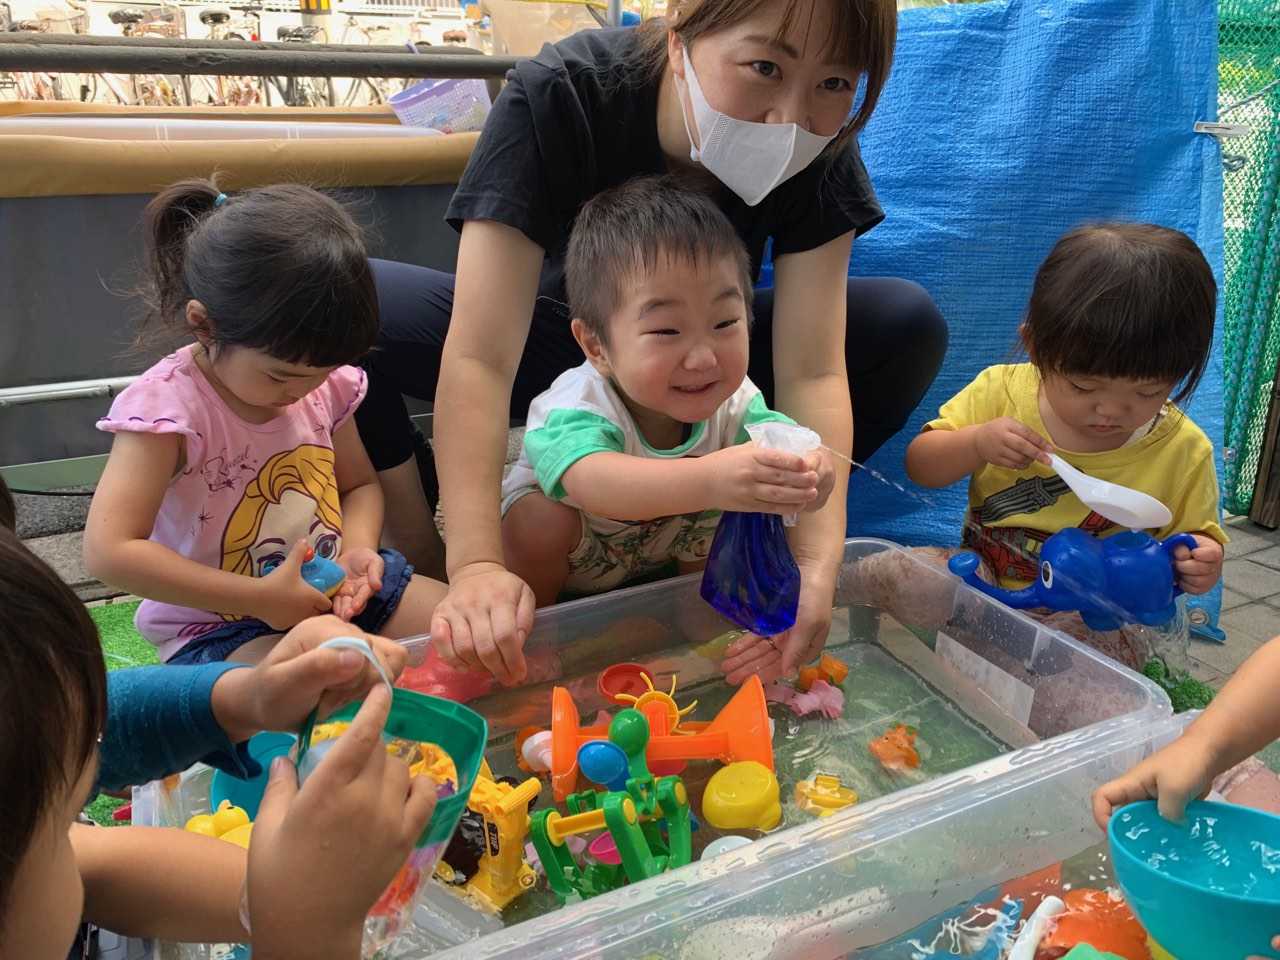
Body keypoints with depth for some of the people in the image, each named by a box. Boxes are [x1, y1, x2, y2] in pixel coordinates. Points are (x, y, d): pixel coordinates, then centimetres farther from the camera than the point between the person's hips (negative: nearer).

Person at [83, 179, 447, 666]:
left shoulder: (326, 384, -3)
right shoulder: (167, 405, -21)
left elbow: (359, 484, 13)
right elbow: (108, 551, -25)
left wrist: (358, 549, -11)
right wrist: (261, 598, -25)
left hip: (334, 591, 6)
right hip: (219, 628, -6)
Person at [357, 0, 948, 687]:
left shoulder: (820, 153, -21)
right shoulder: (557, 98, -31)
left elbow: (811, 371, -26)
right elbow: (480, 358, -37)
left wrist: (817, 561, -39)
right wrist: (475, 564, -46)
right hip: (551, 340, -2)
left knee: (908, 327, -19)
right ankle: (422, 573, -11)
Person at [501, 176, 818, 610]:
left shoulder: (733, 401, -23)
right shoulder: (579, 407, -40)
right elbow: (592, 483, -61)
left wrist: (805, 473, -61)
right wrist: (707, 480, -79)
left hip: (660, 557, 4)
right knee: (542, 521, -33)